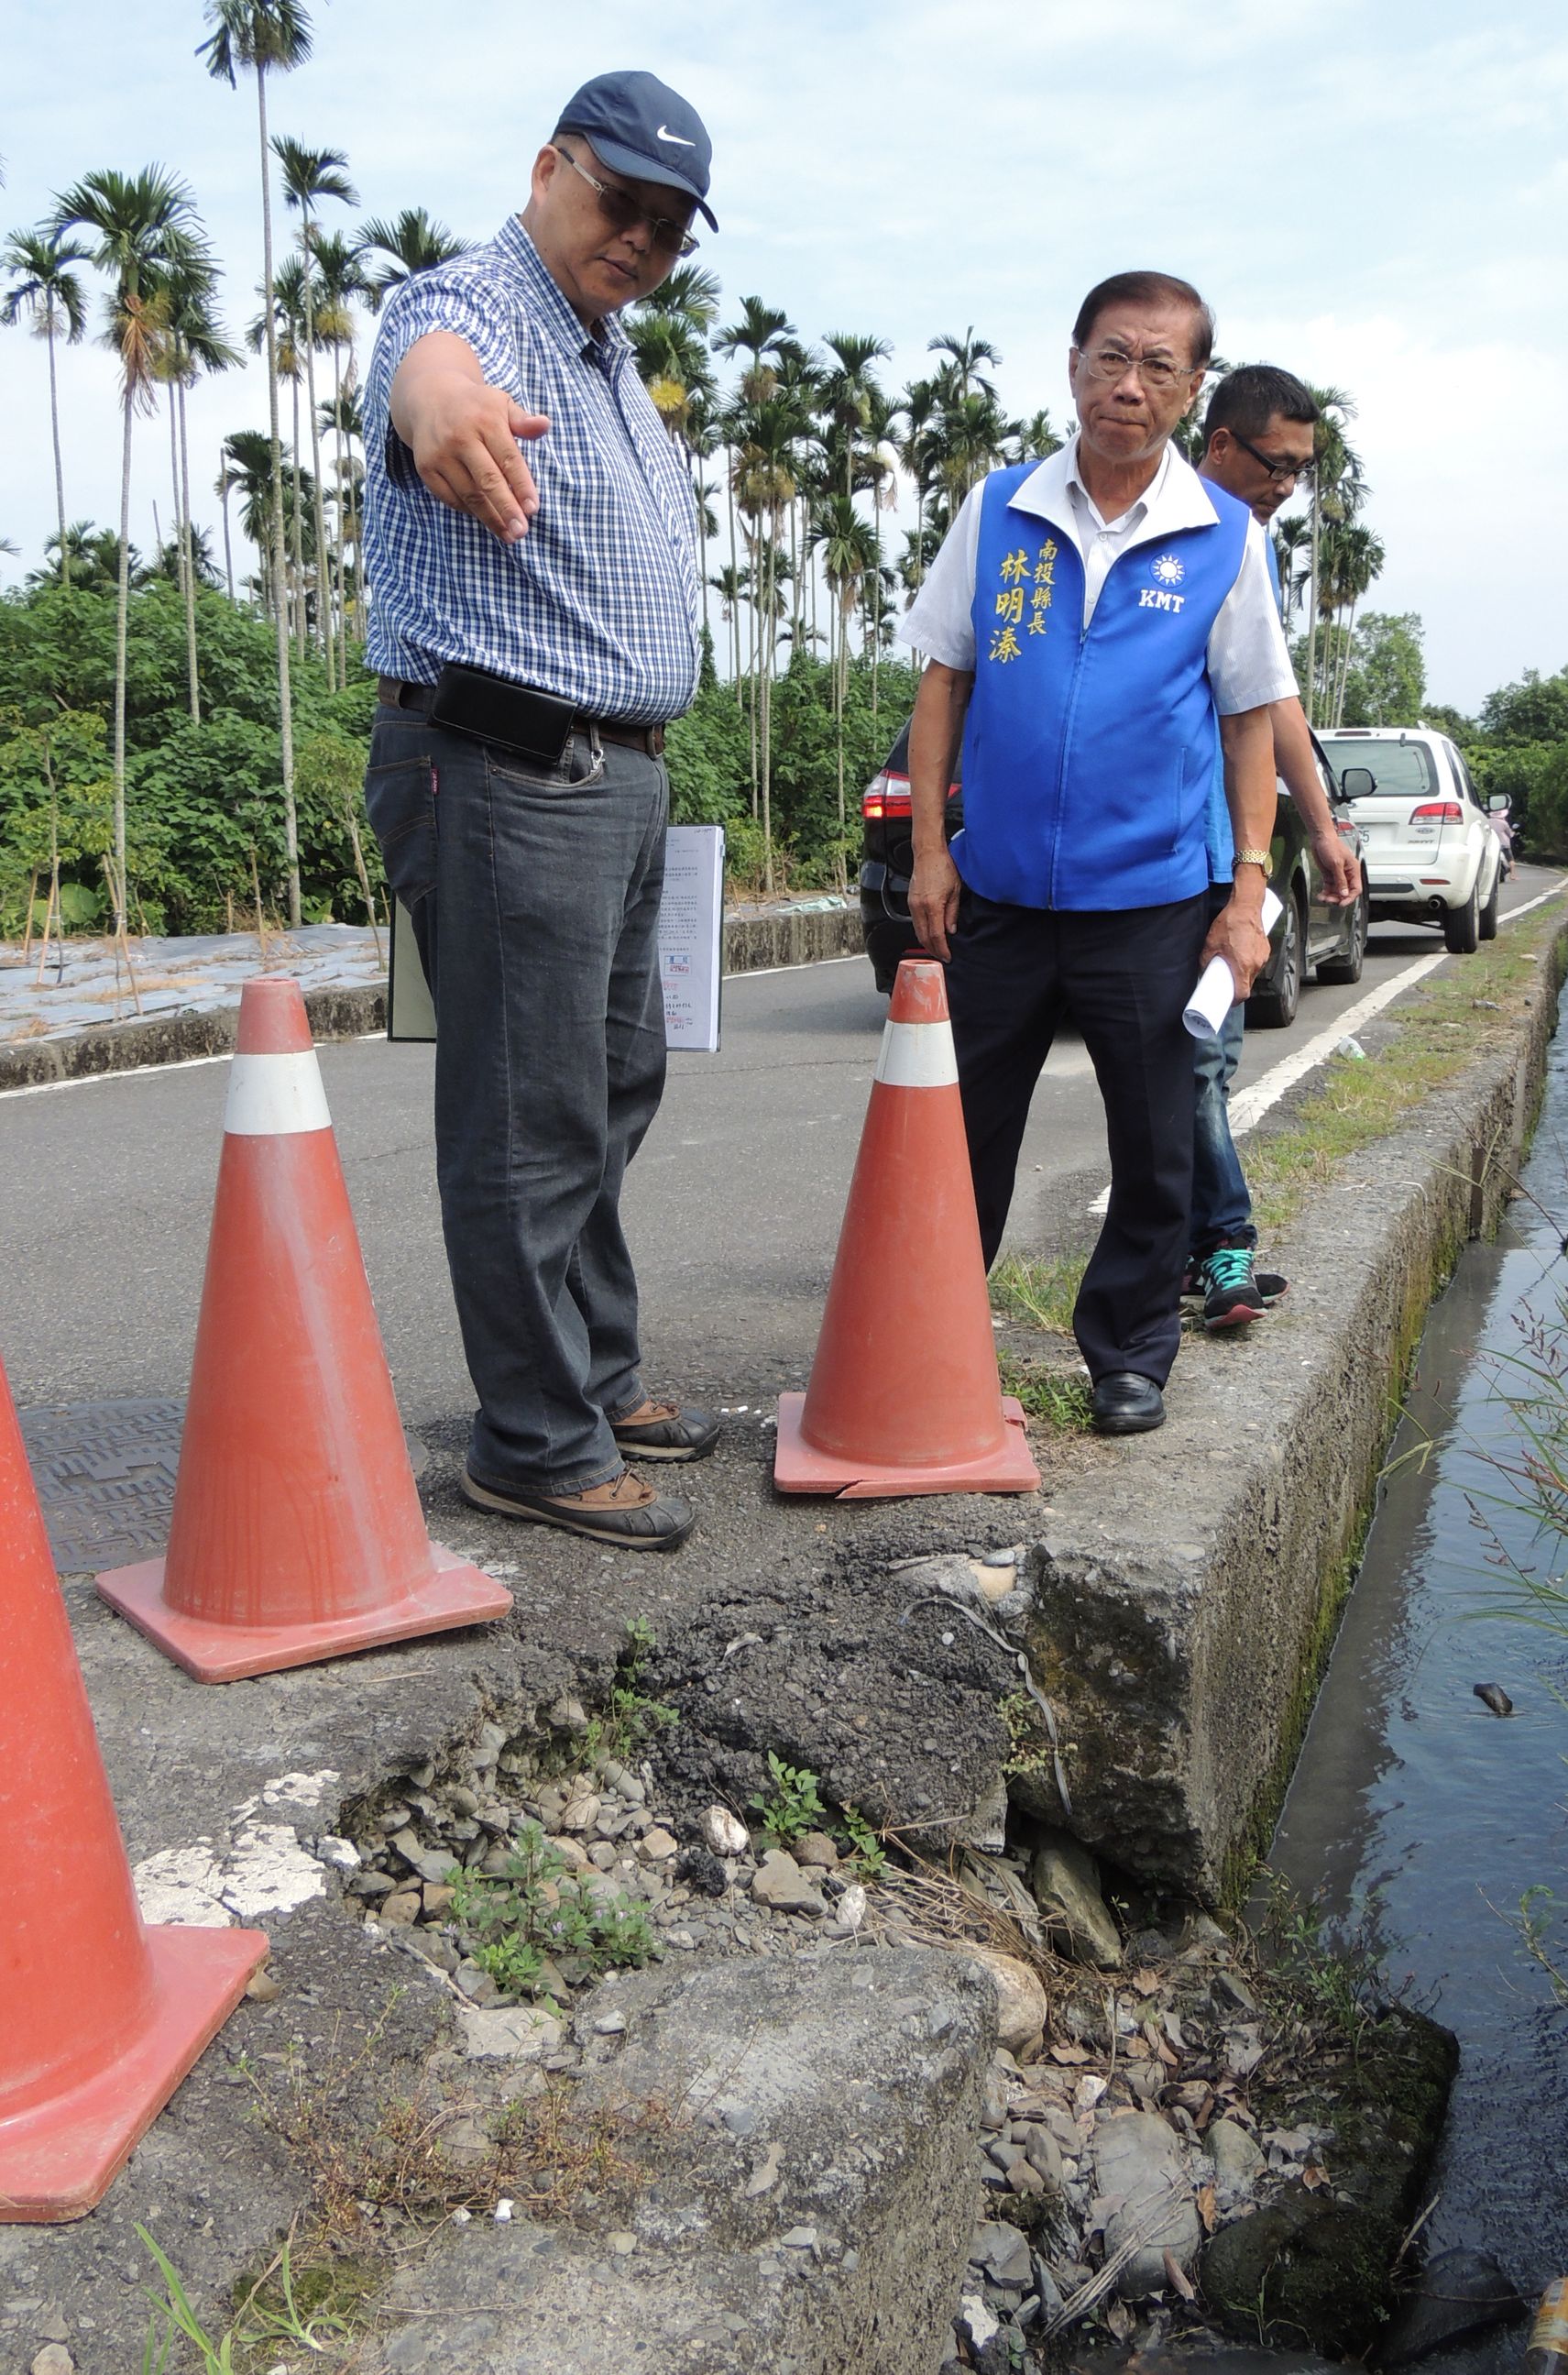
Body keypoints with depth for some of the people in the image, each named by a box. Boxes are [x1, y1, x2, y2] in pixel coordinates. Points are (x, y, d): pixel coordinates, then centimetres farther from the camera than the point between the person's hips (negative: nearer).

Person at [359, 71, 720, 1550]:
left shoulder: (615, 357, 19)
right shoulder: (473, 304, -11)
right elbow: (430, 355, -37)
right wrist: (442, 398, -61)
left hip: (618, 775, 10)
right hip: (503, 775, -10)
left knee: (612, 1092, 16)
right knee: (530, 1121, -6)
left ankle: (598, 1378, 29)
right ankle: (539, 1447, 4)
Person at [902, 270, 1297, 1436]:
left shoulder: (1227, 537, 1)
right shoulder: (998, 510, 3)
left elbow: (1251, 721, 3)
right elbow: (943, 682, 6)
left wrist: (1249, 891, -4)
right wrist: (931, 848, 0)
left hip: (1153, 903, -1)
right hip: (998, 893, 1)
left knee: (1157, 1153, 8)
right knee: (960, 1141, 11)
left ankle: (1130, 1354, 26)